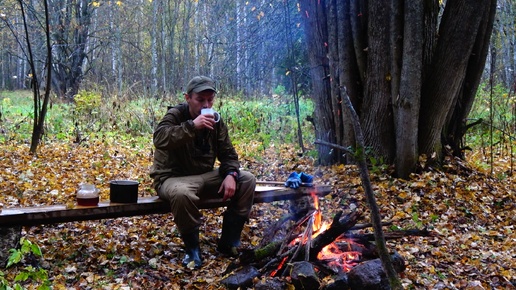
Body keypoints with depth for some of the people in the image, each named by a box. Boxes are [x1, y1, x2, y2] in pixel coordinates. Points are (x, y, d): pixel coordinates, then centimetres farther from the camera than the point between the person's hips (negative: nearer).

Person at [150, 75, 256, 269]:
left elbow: (228, 154, 7)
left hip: (205, 176, 6)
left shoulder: (216, 121, 4)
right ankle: (192, 248, -15)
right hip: (173, 178, -6)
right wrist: (192, 126, -40)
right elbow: (159, 138, -33)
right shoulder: (175, 115, -12)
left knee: (247, 180, -9)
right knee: (182, 193, -41)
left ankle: (228, 242, 0)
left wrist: (230, 174, -14)